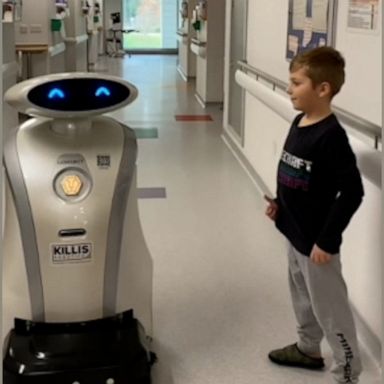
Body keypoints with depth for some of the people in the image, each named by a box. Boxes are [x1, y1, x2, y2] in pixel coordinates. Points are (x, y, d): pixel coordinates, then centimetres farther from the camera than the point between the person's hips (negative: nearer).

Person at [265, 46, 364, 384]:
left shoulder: (331, 135, -25)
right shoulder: (299, 122, 2)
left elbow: (352, 192, -25)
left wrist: (327, 240, -22)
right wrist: (279, 203, 6)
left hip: (316, 241, -9)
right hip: (295, 233, 9)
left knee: (329, 307, 4)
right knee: (302, 296, 25)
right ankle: (308, 349, 46)